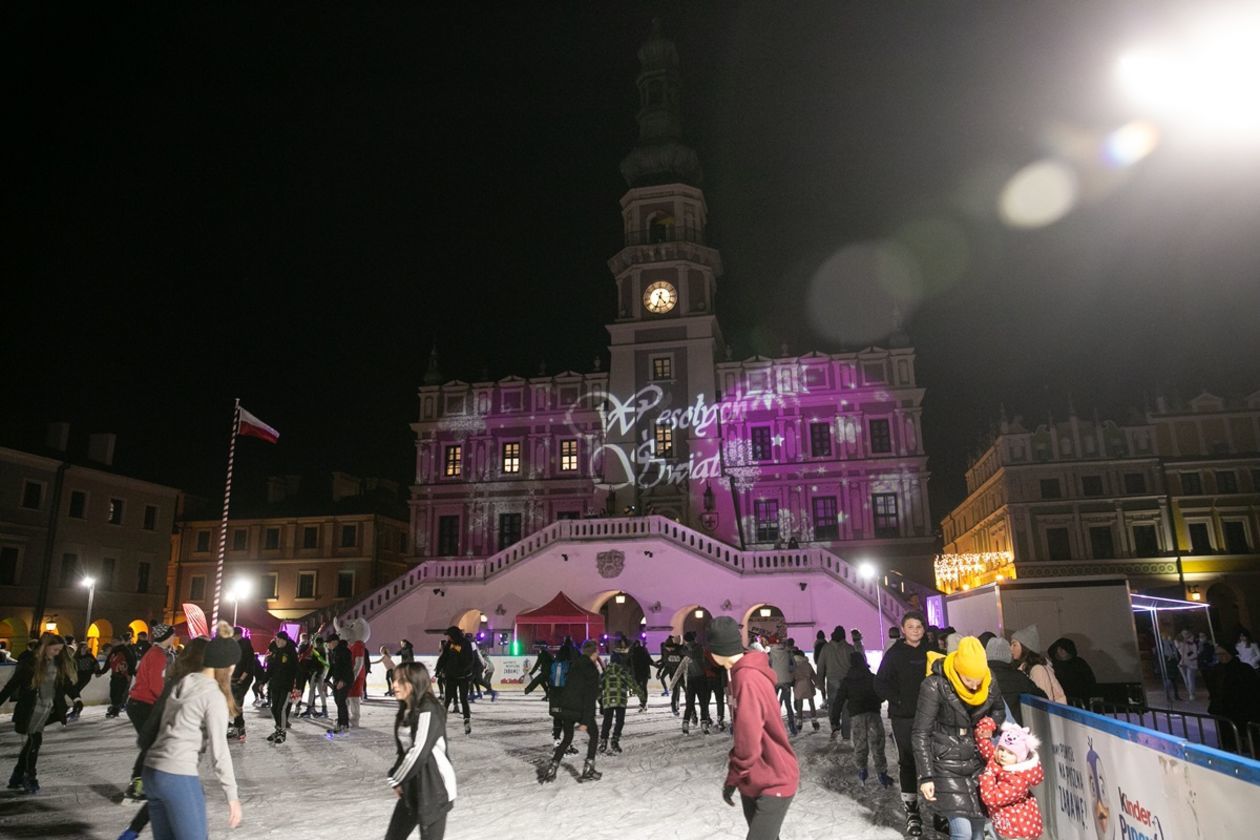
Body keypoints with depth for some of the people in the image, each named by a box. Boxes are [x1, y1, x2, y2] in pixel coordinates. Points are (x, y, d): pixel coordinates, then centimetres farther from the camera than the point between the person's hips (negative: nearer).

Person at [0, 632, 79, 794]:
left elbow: (66, 683, 9)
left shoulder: (59, 664, 1)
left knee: (30, 744, 10)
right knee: (33, 742, -5)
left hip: (48, 710, 5)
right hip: (31, 710, -5)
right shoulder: (29, 664, -14)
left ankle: (16, 779, 22)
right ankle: (30, 779, 8)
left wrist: (76, 698, 3)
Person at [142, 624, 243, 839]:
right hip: (178, 778, -8)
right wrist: (232, 796, -7)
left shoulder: (181, 685, 11)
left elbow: (170, 729, 12)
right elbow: (218, 750, -12)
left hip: (151, 771, 8)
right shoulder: (214, 696, -11)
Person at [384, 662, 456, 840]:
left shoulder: (428, 712, -19)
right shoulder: (405, 712, 8)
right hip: (411, 788, 9)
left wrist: (396, 780, -10)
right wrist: (396, 779, -1)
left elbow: (419, 752, -22)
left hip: (434, 789, -9)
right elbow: (403, 750, 13)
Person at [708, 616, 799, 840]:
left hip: (773, 783, -9)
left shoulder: (748, 680, -26)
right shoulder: (743, 673, 4)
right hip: (754, 780, 9)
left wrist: (732, 779, -13)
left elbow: (748, 743, -26)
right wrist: (737, 776, 13)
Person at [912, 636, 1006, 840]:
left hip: (977, 762, 5)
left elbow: (999, 710, 15)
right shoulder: (935, 686, -21)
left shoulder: (989, 682, -8)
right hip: (946, 765, -4)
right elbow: (921, 733, -15)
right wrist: (926, 776, -16)